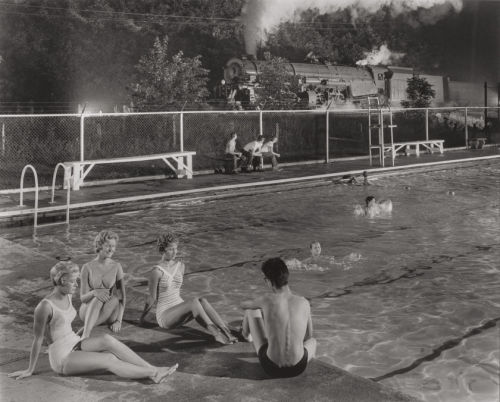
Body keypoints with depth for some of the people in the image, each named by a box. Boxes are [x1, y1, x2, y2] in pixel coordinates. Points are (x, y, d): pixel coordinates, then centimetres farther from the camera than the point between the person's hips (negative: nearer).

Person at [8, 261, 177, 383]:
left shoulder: (67, 296, 3)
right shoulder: (45, 306, -21)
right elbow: (38, 339, -14)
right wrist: (30, 370, -6)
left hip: (74, 345, 6)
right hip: (62, 359, -6)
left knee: (107, 339, -21)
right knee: (110, 360, -23)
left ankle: (152, 368, -24)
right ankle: (153, 373, -23)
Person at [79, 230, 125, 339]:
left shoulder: (116, 267, 1)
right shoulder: (88, 267, -3)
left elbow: (122, 296, 0)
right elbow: (82, 298, -4)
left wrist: (118, 321, -10)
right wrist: (94, 293, -28)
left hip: (108, 313, 2)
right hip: (88, 313, -2)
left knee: (115, 299, -32)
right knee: (98, 297, -34)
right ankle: (85, 336, -47)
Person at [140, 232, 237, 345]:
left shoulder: (180, 266, 6)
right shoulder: (157, 271, -14)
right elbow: (152, 298, -4)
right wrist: (142, 317, 3)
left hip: (180, 312, 6)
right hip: (165, 317, -6)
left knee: (202, 300, -26)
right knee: (194, 301, -32)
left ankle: (226, 331, -38)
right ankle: (216, 334, -41)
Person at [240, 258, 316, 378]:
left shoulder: (266, 300, -10)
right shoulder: (304, 303, -5)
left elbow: (244, 304, 15)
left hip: (271, 368, -1)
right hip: (298, 368, 1)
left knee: (251, 310, 20)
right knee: (312, 341, 39)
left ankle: (247, 336, 54)